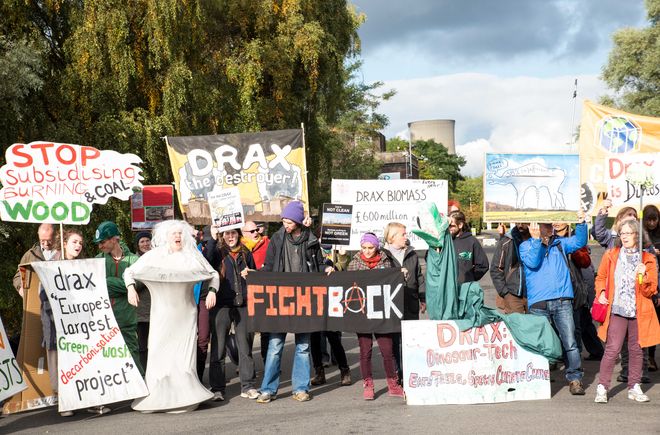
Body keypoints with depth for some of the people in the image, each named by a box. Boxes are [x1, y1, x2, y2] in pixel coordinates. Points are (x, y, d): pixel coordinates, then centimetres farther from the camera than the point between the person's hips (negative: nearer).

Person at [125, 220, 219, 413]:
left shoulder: (193, 256, 5)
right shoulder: (153, 256, 2)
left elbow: (213, 274, 13)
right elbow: (129, 271, 9)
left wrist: (212, 290, -4)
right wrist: (131, 288, -8)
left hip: (186, 315, 1)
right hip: (162, 315, -1)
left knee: (184, 354, 0)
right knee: (159, 353, -5)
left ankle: (183, 397, 7)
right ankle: (154, 397, 2)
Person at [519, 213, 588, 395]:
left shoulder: (559, 243, 19)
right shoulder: (525, 246, 9)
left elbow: (579, 241, 10)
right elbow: (532, 262, -8)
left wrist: (581, 224, -5)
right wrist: (536, 239, -15)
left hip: (562, 300, 2)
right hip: (538, 303, -2)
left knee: (569, 342, -6)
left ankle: (574, 378, -1)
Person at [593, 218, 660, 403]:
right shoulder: (611, 256, 5)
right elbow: (601, 278, 17)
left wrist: (643, 276, -18)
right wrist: (601, 292, -2)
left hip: (639, 311, 1)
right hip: (617, 309, -1)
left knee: (636, 349, 8)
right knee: (612, 349, -9)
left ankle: (634, 388, 21)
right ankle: (602, 388, -2)